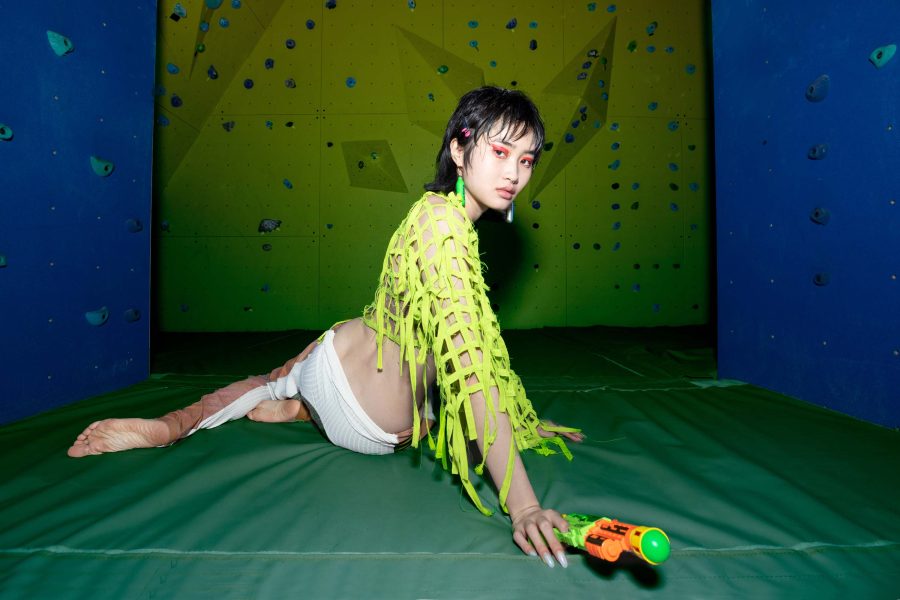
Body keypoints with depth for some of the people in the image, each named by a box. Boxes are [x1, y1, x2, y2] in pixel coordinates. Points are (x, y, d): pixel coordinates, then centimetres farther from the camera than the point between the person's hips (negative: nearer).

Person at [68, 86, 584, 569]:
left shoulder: (452, 218, 3)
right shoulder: (443, 220, -27)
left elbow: (476, 336, 9)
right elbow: (469, 364, -35)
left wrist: (523, 419, 13)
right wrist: (523, 505, -35)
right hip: (376, 431, -8)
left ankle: (178, 422, 25)